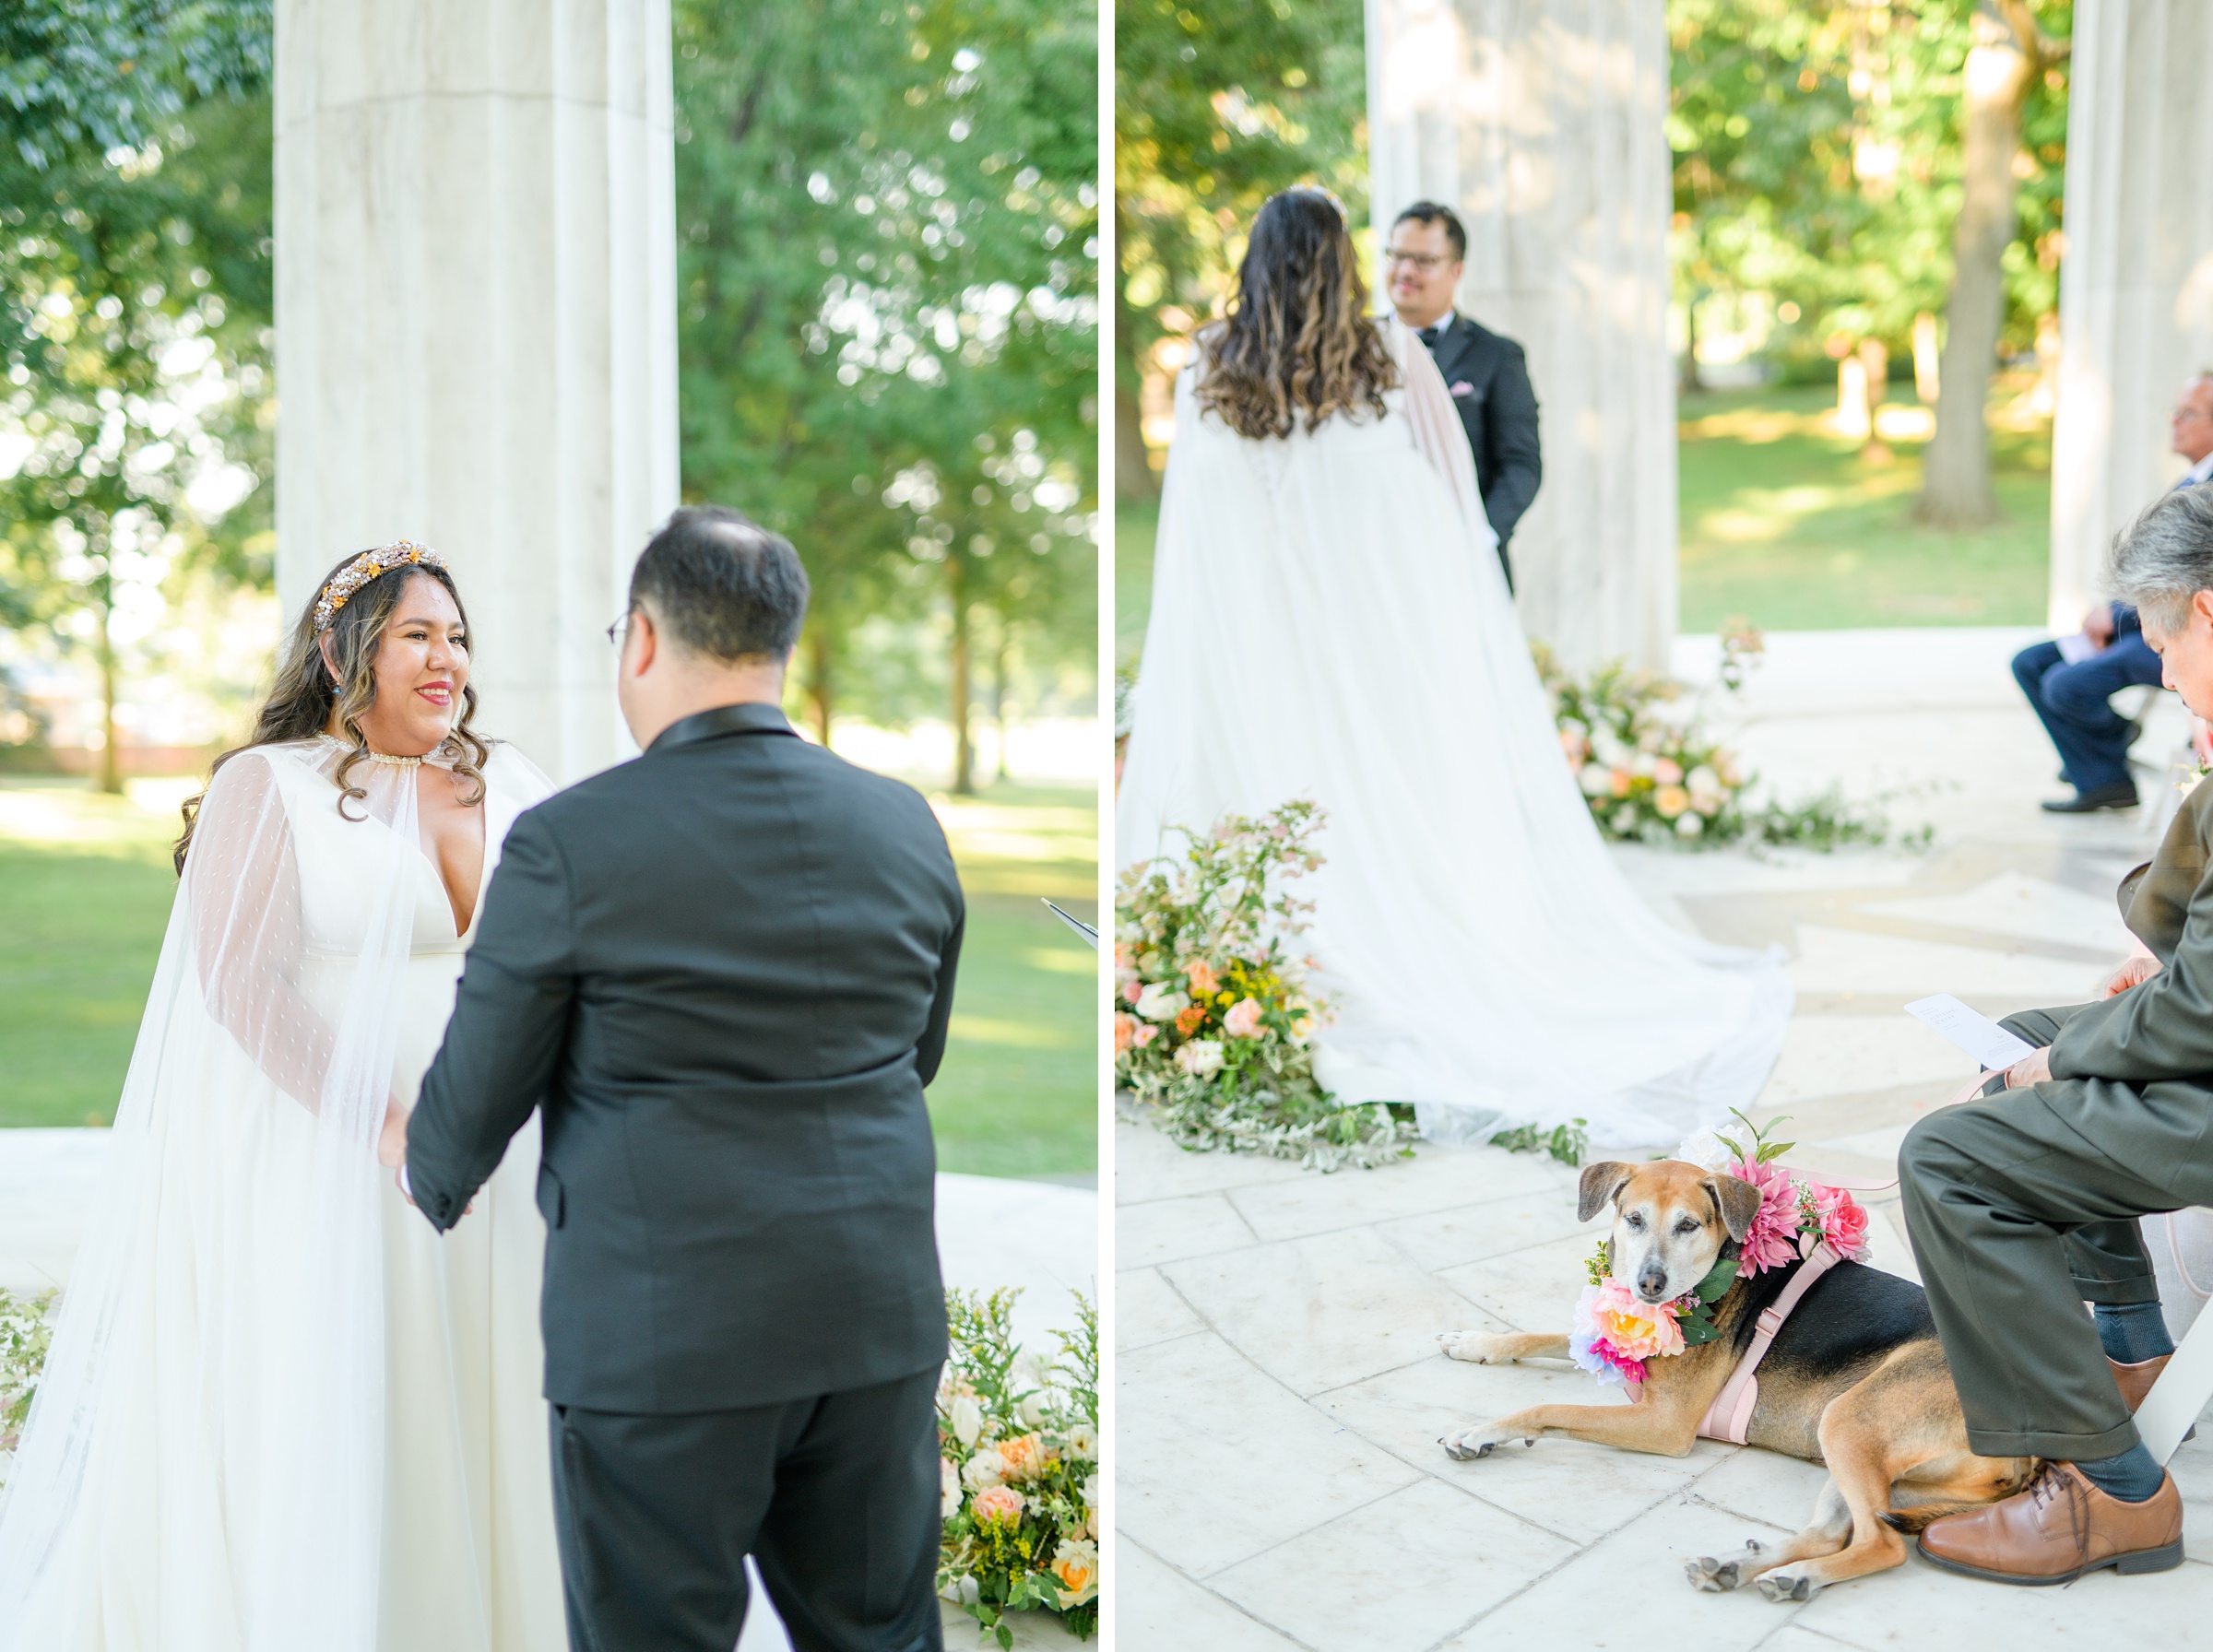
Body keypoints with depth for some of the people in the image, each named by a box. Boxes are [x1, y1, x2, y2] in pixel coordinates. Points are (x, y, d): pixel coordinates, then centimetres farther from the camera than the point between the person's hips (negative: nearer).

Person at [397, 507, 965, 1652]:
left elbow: (477, 1094, -2)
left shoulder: (569, 842, -12)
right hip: (880, 1317, 5)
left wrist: (431, 1181, 20)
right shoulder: (905, 826, 2)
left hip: (664, 1336, -4)